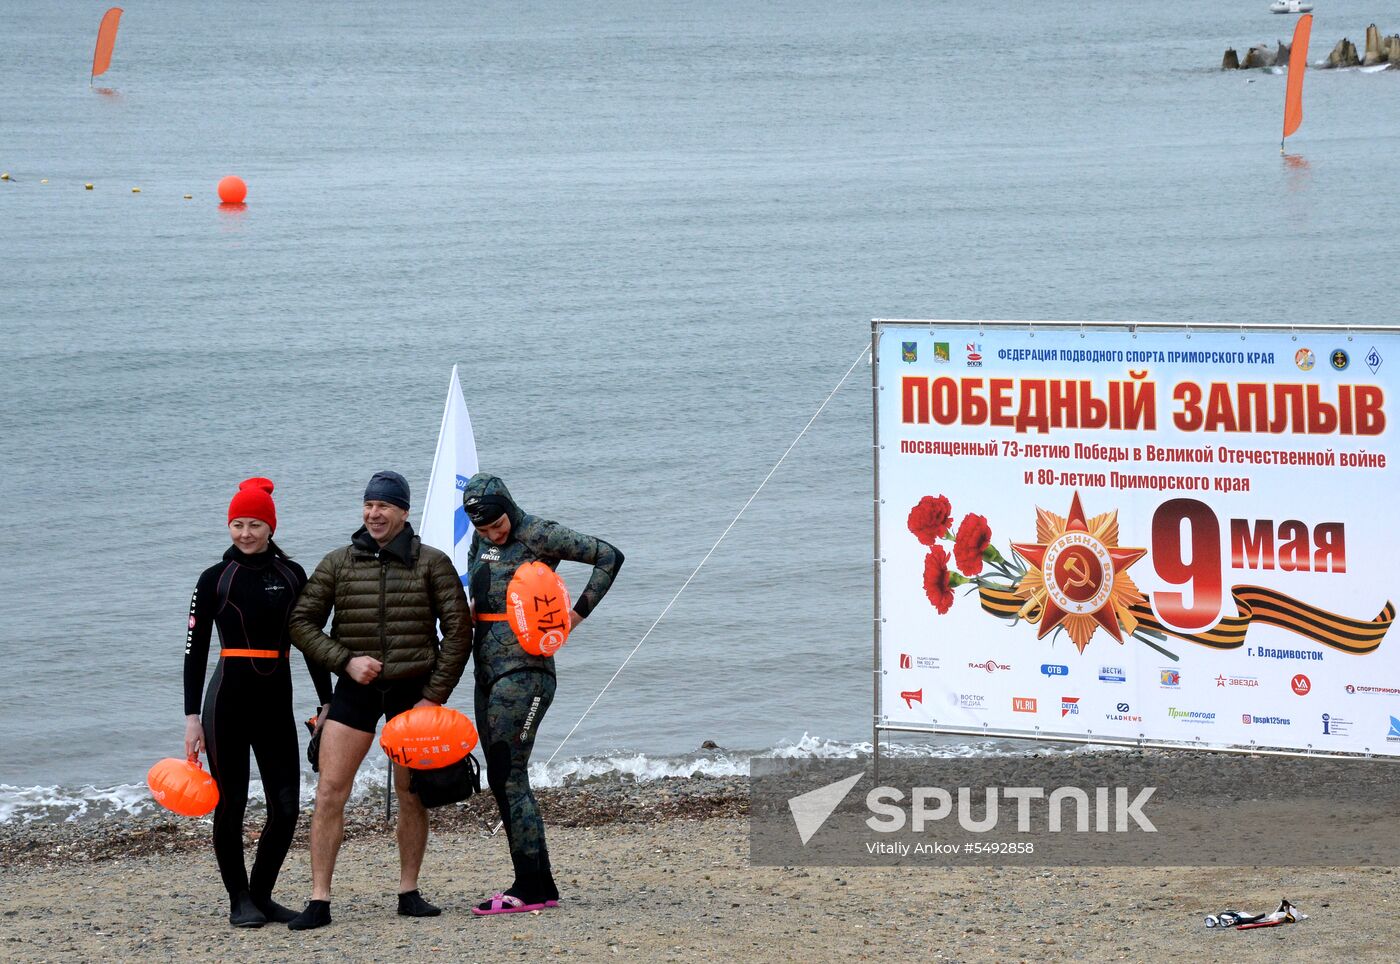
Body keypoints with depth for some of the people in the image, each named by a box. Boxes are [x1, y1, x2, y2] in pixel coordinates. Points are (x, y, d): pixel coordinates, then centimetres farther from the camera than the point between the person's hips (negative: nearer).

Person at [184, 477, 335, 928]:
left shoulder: (292, 575, 8)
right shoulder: (215, 579, 1)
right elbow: (195, 649, 0)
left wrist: (327, 704, 8)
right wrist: (192, 716, -6)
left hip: (276, 700, 3)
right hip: (228, 699, -3)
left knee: (286, 805, -1)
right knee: (231, 803, -1)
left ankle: (261, 895, 15)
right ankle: (240, 901, 10)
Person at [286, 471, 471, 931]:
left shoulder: (431, 563, 0)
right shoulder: (338, 563, 4)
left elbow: (458, 631, -1)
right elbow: (302, 622, 4)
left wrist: (435, 695, -6)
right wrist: (345, 660, -9)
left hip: (414, 690, 0)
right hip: (356, 688, 1)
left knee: (412, 796, 5)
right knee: (329, 792, -8)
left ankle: (409, 892, 18)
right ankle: (319, 901, -7)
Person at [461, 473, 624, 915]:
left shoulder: (539, 535, -9)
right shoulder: (482, 542, 13)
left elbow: (609, 556, -9)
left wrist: (577, 613, -11)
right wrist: (475, 608, 9)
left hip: (525, 669, -9)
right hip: (488, 670, 9)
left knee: (506, 776, -14)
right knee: (505, 779, 6)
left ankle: (531, 886, -12)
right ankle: (539, 886, 10)